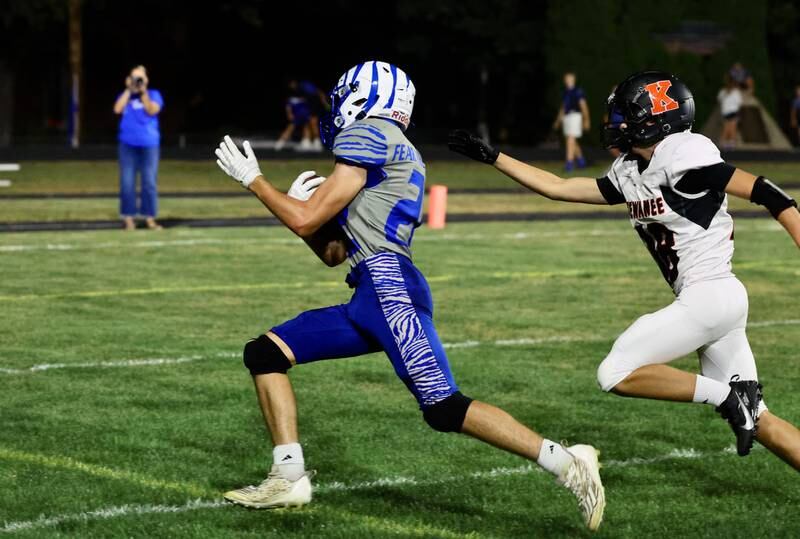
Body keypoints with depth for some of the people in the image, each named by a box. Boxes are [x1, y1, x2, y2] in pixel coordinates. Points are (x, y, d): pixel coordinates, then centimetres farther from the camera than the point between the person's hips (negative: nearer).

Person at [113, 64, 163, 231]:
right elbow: (117, 109, -6)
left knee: (149, 182, -2)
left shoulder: (153, 94, 8)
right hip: (128, 143, 1)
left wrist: (143, 92, -9)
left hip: (149, 144, -1)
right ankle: (128, 218, 3)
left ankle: (149, 218, 4)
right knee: (127, 182, -2)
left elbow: (152, 110, -9)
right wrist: (128, 90, -4)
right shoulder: (125, 95, 12)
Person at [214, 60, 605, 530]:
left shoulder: (366, 136, -3)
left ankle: (565, 462, -15)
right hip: (371, 298, 10)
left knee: (444, 409, -15)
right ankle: (289, 476, 4)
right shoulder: (399, 156, 26)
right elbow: (335, 253, 28)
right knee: (265, 353, 8)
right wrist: (307, 205, 14)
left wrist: (253, 181, 7)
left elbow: (305, 220, -6)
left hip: (390, 287, -10)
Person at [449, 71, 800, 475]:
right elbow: (559, 188, 19)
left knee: (615, 375, -5)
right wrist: (490, 157, 19)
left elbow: (764, 192, -14)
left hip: (708, 296, -9)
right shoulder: (630, 174, 12)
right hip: (717, 300, 9)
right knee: (753, 418, 10)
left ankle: (728, 396, -7)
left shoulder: (681, 157, -13)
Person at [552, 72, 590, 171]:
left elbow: (583, 106, -8)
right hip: (566, 117, 8)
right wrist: (558, 120, 27)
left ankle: (569, 161, -20)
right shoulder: (565, 92, 17)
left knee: (571, 139, -16)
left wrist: (586, 120, -12)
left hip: (575, 115, -8)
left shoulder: (578, 91, -5)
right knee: (571, 141, 12)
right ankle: (580, 159, 28)